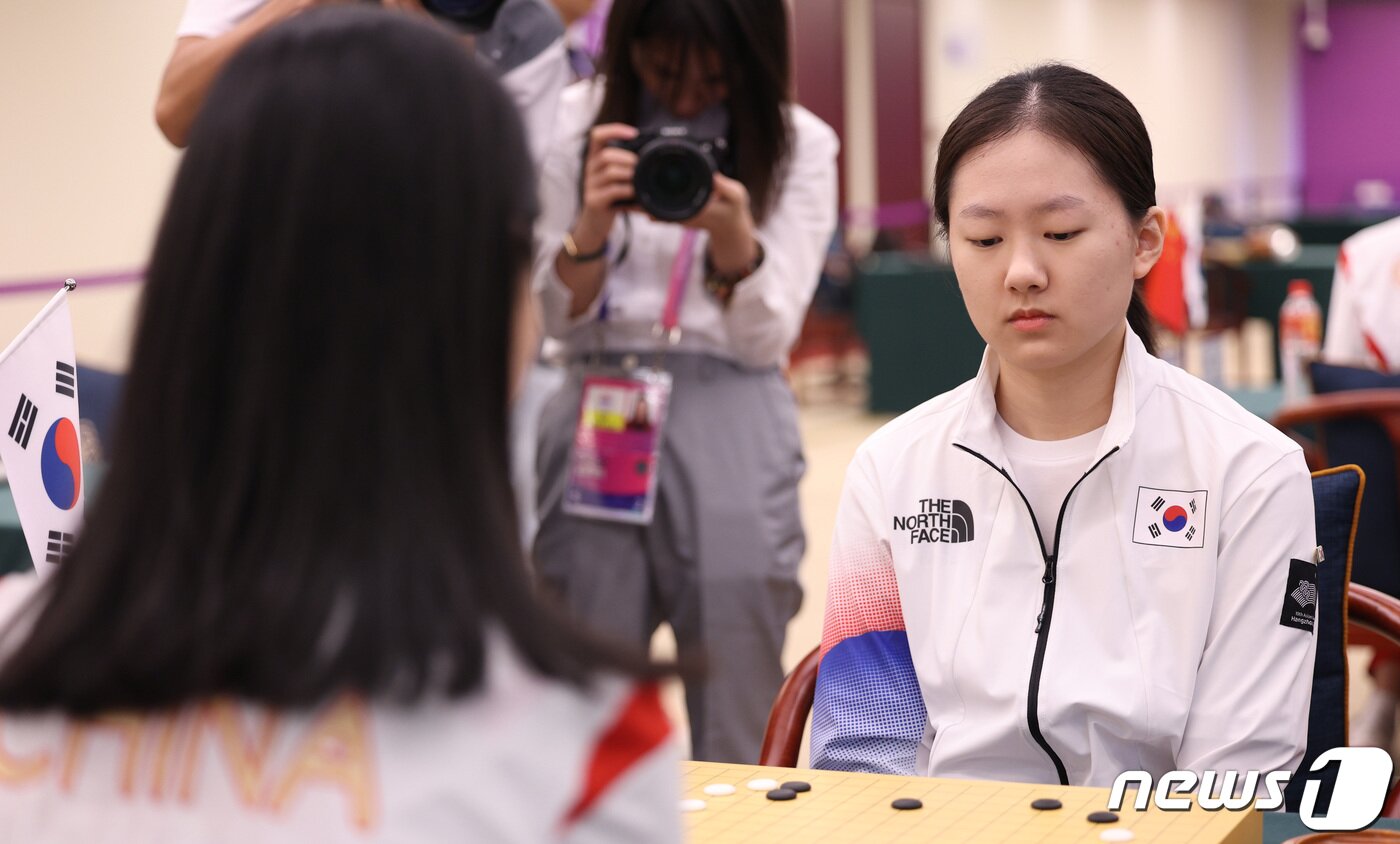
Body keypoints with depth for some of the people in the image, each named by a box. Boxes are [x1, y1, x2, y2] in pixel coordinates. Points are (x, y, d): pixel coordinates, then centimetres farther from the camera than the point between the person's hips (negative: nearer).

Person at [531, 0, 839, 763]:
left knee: (738, 718, -2)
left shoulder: (799, 146, 2)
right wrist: (592, 222, -13)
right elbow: (558, 319, 6)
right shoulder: (575, 121, 4)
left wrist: (733, 237, -18)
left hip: (731, 422, 0)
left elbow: (766, 340, 1)